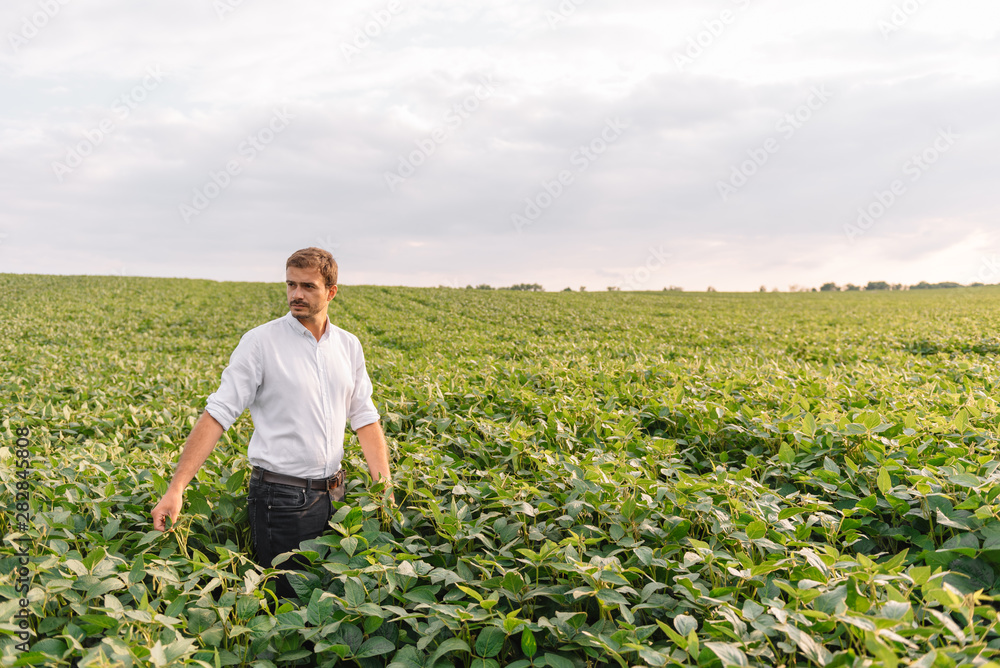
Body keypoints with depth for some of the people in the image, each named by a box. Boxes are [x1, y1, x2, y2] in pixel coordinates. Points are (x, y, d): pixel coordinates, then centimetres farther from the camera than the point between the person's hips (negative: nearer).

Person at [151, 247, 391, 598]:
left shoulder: (349, 346, 6)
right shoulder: (261, 342, -9)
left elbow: (365, 420, 10)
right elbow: (217, 414, -12)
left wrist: (386, 489, 2)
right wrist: (176, 489, -18)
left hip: (332, 495, 5)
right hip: (281, 499, -5)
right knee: (285, 598, 6)